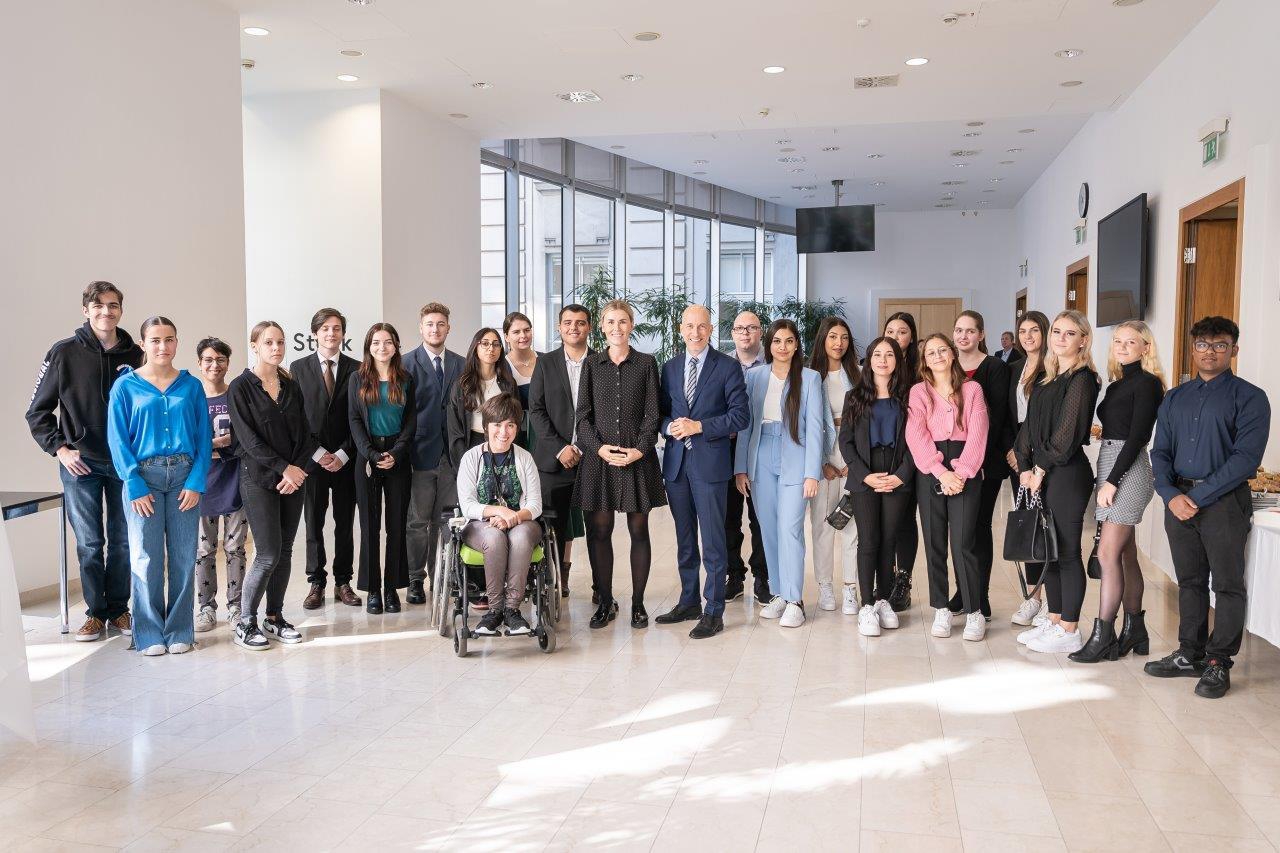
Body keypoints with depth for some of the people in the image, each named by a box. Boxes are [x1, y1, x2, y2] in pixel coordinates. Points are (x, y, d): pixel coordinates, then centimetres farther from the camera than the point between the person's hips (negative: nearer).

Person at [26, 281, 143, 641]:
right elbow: (37, 411, 2)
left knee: (123, 540, 7)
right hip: (81, 464, -1)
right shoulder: (64, 353, -3)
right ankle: (95, 612, 16)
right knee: (89, 543, 5)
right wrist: (60, 448, -8)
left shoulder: (135, 355, 2)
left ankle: (118, 609, 20)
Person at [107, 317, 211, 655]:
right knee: (146, 558, -1)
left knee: (183, 557, 3)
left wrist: (196, 482, -6)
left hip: (184, 477, 1)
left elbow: (204, 437, 4)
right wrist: (134, 485, -9)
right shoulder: (126, 386, 2)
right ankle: (150, 635, 11)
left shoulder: (191, 386, 6)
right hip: (144, 476, -1)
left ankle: (180, 632, 14)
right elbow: (117, 439, -1)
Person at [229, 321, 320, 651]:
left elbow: (304, 434, 8)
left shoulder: (291, 386, 11)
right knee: (268, 554, -9)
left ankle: (275, 617, 19)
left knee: (285, 552, 7)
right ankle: (245, 623, 4)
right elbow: (248, 438, -11)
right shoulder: (241, 387, -4)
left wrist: (299, 469, -7)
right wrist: (284, 468, -15)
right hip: (259, 478, -5)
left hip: (294, 478, 5)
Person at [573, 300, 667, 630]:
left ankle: (638, 603, 12)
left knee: (638, 530, 3)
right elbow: (583, 414, 5)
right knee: (599, 530, 1)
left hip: (638, 457, -1)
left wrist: (639, 449, -11)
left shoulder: (646, 363, 6)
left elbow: (652, 413, 2)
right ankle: (605, 602, 12)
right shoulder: (591, 364, 9)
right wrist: (599, 447, -10)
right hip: (598, 456, 1)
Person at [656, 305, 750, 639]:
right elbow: (661, 412, 16)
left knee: (713, 541, -3)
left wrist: (699, 426, -15)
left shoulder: (727, 367, -2)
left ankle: (713, 612, 5)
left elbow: (741, 416, -7)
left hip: (709, 462, -5)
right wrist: (670, 426, -7)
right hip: (676, 462, 5)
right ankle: (689, 602, 26)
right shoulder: (670, 368, 13)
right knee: (684, 540, 14)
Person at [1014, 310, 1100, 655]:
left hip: (1067, 474, -8)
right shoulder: (1048, 380, 15)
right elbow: (1030, 425, 11)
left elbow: (1067, 433, -15)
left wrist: (1041, 468, -9)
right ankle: (1055, 622, 23)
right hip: (1041, 474, 8)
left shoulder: (1082, 380, -9)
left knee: (1067, 553, -1)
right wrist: (1026, 467, 1)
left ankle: (1069, 632, 8)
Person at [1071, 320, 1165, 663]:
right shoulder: (1117, 383, 17)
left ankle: (1103, 638, -5)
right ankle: (1134, 632, 18)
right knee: (1126, 555, 11)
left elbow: (1137, 436, -14)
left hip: (1128, 471, -8)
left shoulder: (1147, 383, -7)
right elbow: (1112, 431, 14)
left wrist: (1112, 480, -17)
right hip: (1110, 469, 8)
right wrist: (1105, 480, 7)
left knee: (1108, 554, -10)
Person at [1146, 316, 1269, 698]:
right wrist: (1171, 494, -9)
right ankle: (1190, 654, 24)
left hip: (1224, 502, -5)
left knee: (1228, 584, 3)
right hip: (1178, 499, 5)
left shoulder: (1249, 398, -4)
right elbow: (1160, 452, 8)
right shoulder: (1174, 399, 12)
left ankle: (1218, 662, 12)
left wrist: (1199, 497, -17)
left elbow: (1246, 458, -13)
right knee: (1189, 581, 13)